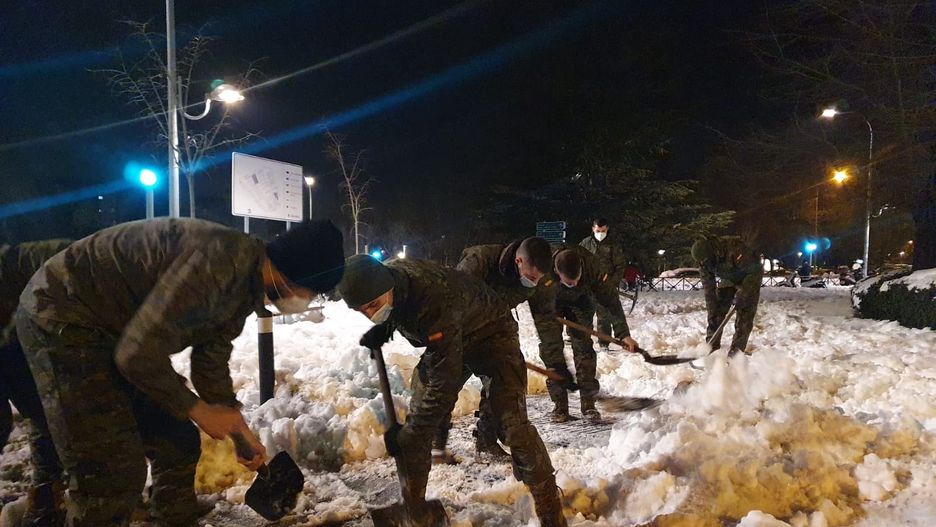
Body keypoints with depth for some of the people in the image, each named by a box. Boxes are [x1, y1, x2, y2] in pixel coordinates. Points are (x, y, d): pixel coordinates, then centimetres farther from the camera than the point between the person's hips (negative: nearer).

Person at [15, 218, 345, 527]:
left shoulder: (245, 286, 0)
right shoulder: (221, 260, -31)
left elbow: (211, 361, 12)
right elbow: (138, 354, -30)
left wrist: (239, 429, 13)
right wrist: (197, 410, -15)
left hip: (116, 330, 9)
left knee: (178, 444, 11)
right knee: (112, 473, -10)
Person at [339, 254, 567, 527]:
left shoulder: (434, 303, -42)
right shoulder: (383, 278, -19)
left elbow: (444, 384, -36)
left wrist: (407, 435, -26)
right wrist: (384, 327, -12)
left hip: (492, 334, -7)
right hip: (447, 341, 7)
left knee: (513, 425, -16)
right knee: (417, 421, 1)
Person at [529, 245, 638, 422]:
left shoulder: (590, 263, -36)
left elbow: (610, 298, -26)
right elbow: (543, 318, -37)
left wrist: (623, 333, -30)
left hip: (580, 300, 1)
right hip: (550, 303, -1)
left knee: (583, 343, -9)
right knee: (551, 346, -11)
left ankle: (588, 403, -3)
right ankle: (560, 405, -3)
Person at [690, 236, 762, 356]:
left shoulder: (734, 248, -38)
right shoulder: (704, 262, -19)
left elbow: (754, 271, -33)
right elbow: (708, 289, -13)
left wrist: (742, 295, -33)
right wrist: (712, 312, -17)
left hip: (750, 279, -5)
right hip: (728, 281, 5)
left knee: (744, 314, -13)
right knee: (717, 311, -3)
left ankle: (736, 350, -8)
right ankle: (711, 347, 3)